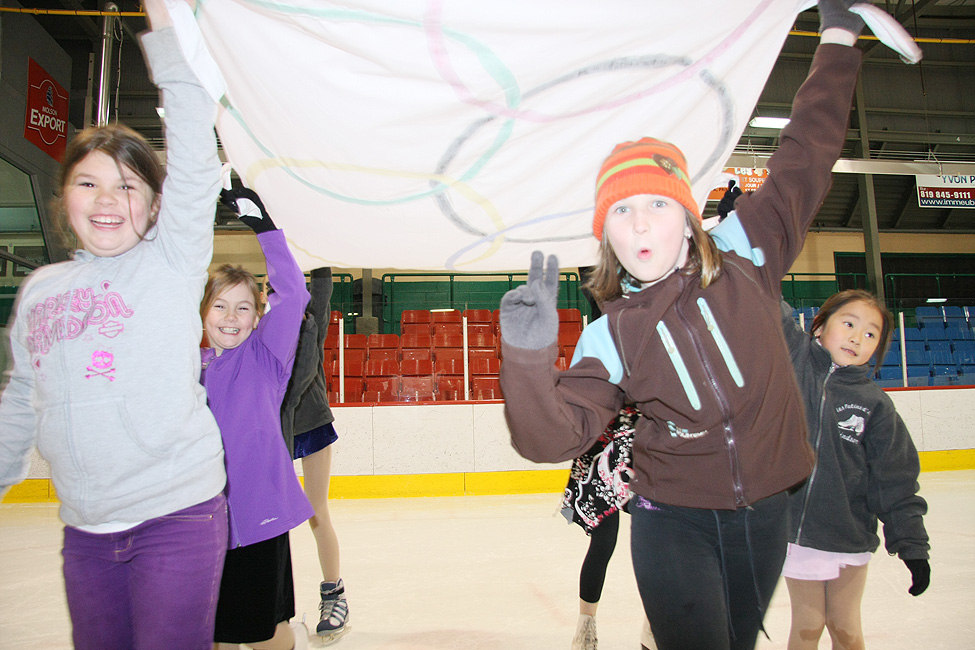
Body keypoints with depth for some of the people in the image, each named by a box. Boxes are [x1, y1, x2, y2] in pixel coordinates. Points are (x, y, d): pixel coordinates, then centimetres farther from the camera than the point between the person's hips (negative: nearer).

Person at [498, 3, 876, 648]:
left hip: (766, 514, 3)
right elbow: (552, 435, -21)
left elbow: (805, 158, -1)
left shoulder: (744, 256, -10)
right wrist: (529, 353, -37)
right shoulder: (612, 335, -13)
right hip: (674, 523, -2)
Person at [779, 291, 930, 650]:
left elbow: (895, 480, -1)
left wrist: (912, 545, -2)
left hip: (849, 537, 1)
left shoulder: (876, 405, -3)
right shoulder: (794, 362, -6)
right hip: (794, 530, -1)